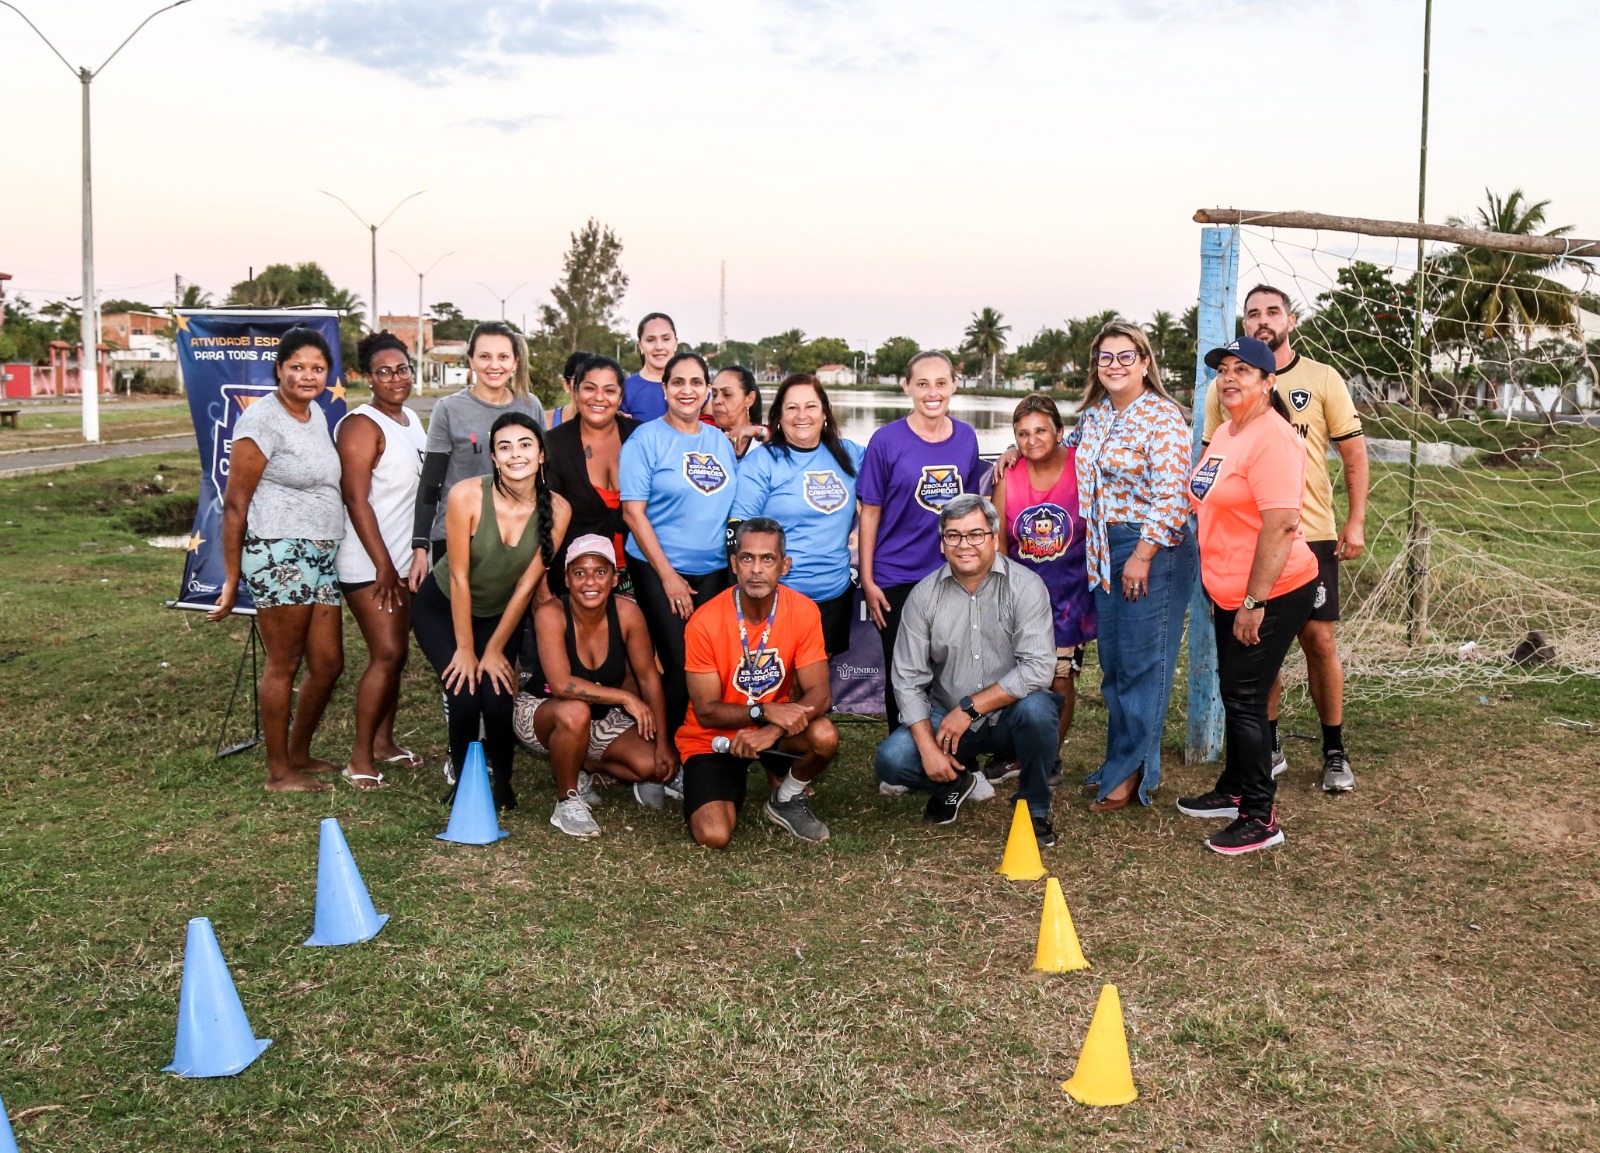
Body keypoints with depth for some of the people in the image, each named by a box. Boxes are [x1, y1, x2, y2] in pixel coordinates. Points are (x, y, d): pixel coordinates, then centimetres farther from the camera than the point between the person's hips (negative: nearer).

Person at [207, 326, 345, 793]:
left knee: (328, 663, 10)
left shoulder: (316, 414, 14)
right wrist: (231, 580, -9)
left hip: (322, 557, 8)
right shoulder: (263, 419, -11)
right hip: (279, 555, -8)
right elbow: (235, 504, -10)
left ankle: (299, 754, 29)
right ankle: (278, 773, 11)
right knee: (284, 664, 0)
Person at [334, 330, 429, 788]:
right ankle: (360, 758, 0)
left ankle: (383, 742, 24)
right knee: (388, 655, -10)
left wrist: (416, 554, 16)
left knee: (395, 653, 12)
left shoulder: (411, 420, 12)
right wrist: (383, 566, -19)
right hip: (368, 563, -8)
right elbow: (356, 500, -18)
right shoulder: (362, 426, -13)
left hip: (404, 558, 8)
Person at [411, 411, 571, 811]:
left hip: (500, 614, 2)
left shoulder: (556, 509, -19)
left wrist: (494, 651, -9)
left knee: (498, 697, -16)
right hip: (442, 608, -2)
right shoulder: (466, 496, -27)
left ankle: (502, 781, 12)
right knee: (464, 695, -18)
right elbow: (459, 576, -21)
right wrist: (465, 650, -16)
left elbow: (527, 585, -13)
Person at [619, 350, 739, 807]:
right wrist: (668, 576, -12)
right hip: (659, 569, -5)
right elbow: (633, 512, -9)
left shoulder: (720, 441, 12)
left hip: (713, 572, 5)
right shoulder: (647, 439, -5)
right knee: (682, 667, -12)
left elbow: (733, 504, 19)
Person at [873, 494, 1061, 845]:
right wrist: (928, 747, -15)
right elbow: (908, 679, -3)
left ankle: (1034, 808, -7)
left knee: (1036, 709, -36)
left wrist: (969, 708, -21)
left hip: (1008, 717, -2)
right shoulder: (924, 595, -2)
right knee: (890, 761, -21)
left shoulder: (1025, 586, -11)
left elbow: (1038, 668, -21)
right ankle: (956, 782, 15)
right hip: (946, 718, 2)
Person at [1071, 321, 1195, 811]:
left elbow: (1171, 496, -17)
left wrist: (1142, 557, -19)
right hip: (1105, 552, 8)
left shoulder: (1163, 417, -12)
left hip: (1152, 550, -7)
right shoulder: (1093, 416, 11)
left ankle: (1131, 771, 8)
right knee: (1112, 661, 12)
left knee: (1142, 663, -1)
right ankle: (1120, 759, 23)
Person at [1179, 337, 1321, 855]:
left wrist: (1254, 603, -25)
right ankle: (1233, 790, 36)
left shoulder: (1272, 439, -19)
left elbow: (1281, 525, -25)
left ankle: (1259, 818, 5)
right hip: (1229, 594, 10)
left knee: (1245, 700, -6)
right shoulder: (1224, 434, 12)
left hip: (1272, 594, -10)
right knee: (1234, 694, 19)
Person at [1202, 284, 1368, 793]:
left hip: (1311, 534, -2)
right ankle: (1269, 746, 20)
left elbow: (1354, 451, 4)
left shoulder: (1322, 379, 1)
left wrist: (1356, 521, -2)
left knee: (1319, 640, 0)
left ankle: (1335, 752, 14)